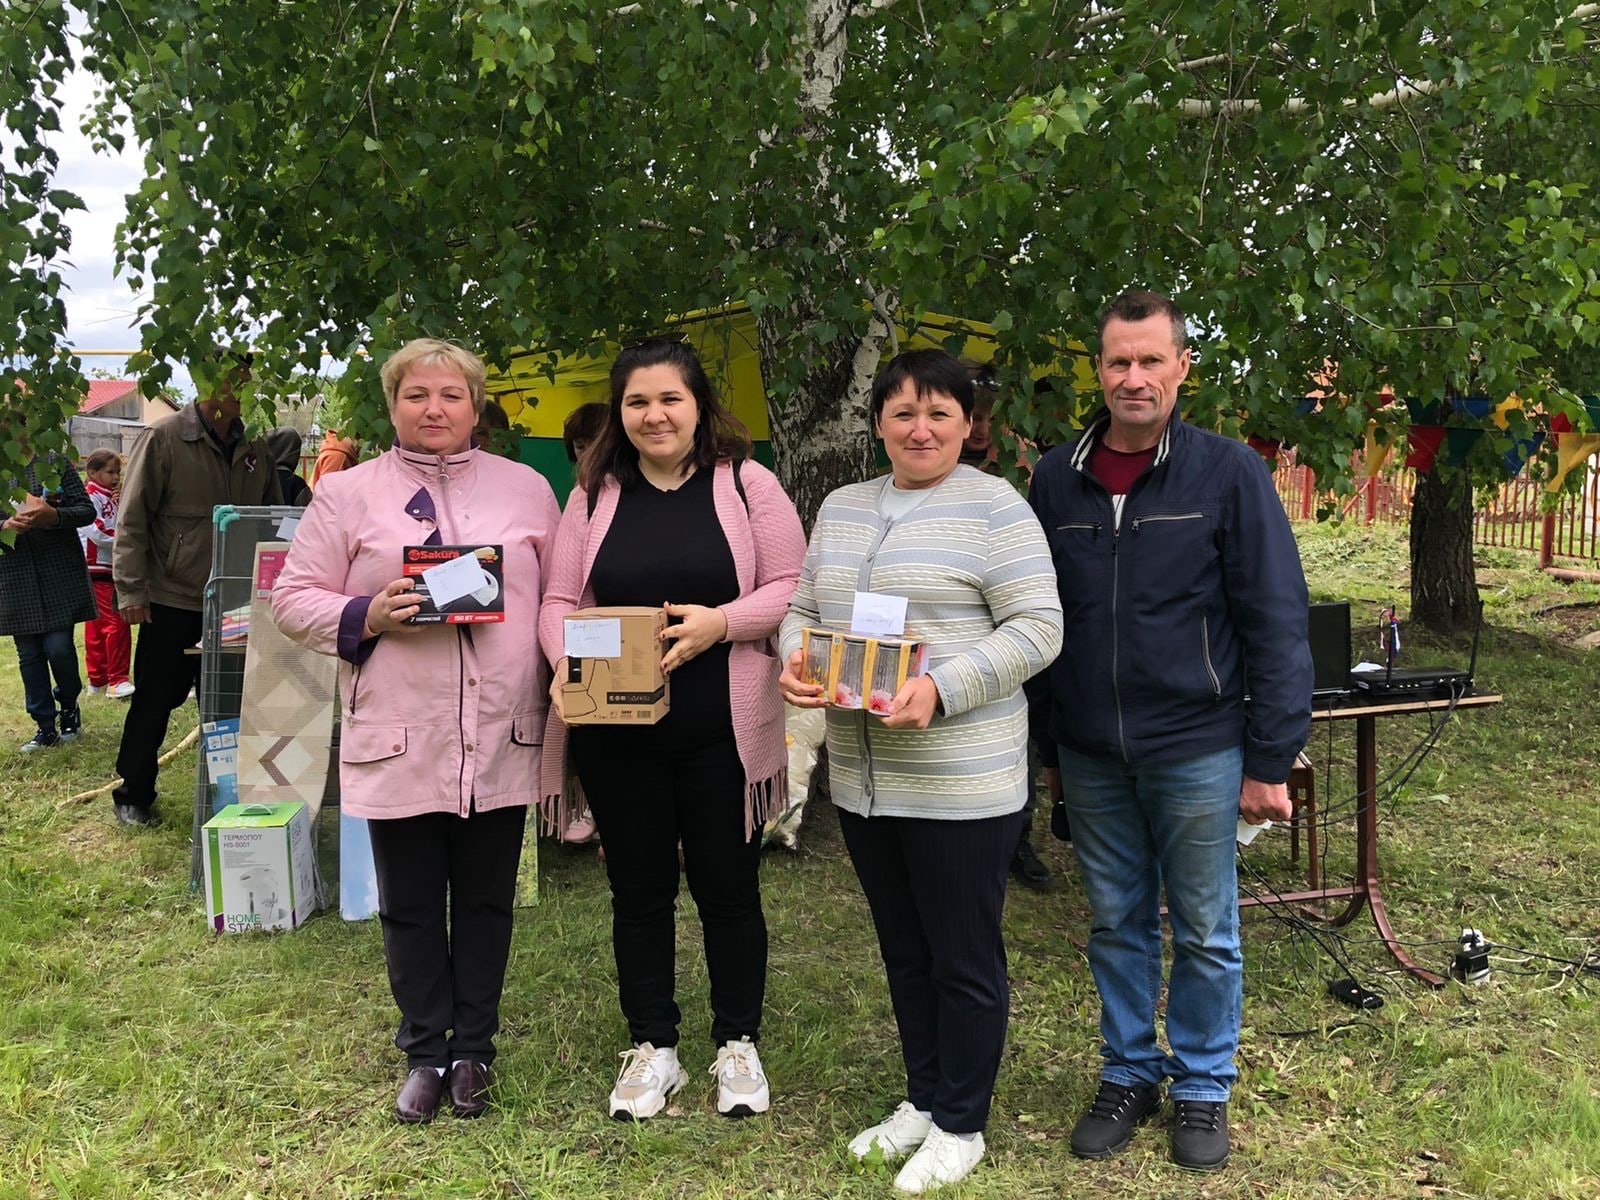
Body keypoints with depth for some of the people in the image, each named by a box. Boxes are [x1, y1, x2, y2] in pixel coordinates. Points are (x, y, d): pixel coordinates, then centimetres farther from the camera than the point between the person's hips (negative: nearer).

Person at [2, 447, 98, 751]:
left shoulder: (55, 463, 2)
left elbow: (87, 510, -1)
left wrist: (53, 516, -20)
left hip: (60, 576, -2)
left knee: (59, 648, -6)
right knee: (29, 655, 7)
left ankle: (69, 707, 21)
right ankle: (45, 727, 17)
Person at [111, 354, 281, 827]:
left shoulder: (254, 448, 5)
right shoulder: (164, 438, -8)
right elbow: (132, 518, -8)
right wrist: (131, 591, -10)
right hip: (172, 600, -4)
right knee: (154, 702, 7)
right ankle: (132, 796, 23)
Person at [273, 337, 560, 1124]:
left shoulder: (526, 488, 9)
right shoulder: (348, 494, 4)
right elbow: (293, 596, 3)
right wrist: (368, 618, -15)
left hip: (502, 737, 1)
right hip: (398, 741, -1)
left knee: (487, 902, 13)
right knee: (411, 908, 10)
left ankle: (473, 1050, 29)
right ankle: (426, 1053, 28)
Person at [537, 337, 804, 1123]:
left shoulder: (748, 485, -1)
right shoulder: (594, 496, 7)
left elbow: (792, 589, -4)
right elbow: (559, 602, 5)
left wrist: (721, 622, -20)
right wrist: (568, 665, -14)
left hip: (722, 732, -2)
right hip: (617, 732, 3)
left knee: (727, 887, 10)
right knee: (638, 890, 13)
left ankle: (738, 1044, 28)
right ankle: (652, 1048, 30)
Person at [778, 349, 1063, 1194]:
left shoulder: (995, 508, -9)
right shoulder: (840, 508, 12)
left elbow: (1036, 629, -13)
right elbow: (804, 608, 16)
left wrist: (941, 689, -25)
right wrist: (796, 658, -7)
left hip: (961, 781, -6)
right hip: (861, 779, 7)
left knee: (964, 958, 8)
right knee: (904, 952, 19)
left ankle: (960, 1124, 25)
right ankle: (922, 1098, 37)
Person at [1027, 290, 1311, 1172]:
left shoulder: (1229, 473, -7)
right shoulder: (1056, 480, 3)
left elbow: (1275, 623, -7)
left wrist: (1270, 759, -9)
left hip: (1197, 751, -3)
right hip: (1089, 757, 3)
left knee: (1203, 933, 10)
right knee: (1116, 926, 15)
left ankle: (1202, 1085, 29)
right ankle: (1128, 1073, 32)